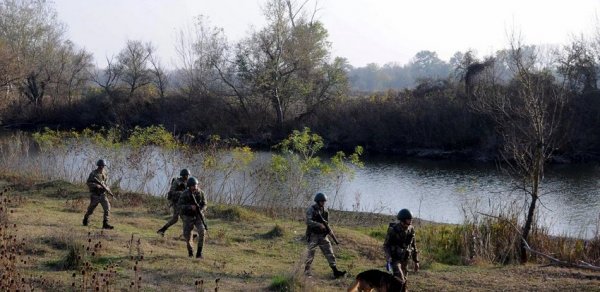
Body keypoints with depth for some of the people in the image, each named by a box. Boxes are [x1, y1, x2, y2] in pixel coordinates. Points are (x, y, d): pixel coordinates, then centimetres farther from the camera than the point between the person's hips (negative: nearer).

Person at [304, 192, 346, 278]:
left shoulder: (325, 211, 10)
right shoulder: (311, 210, -8)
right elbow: (308, 222, -20)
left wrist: (327, 228, -3)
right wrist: (319, 225, -29)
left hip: (322, 235, 5)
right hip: (313, 235, -5)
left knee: (329, 253, -2)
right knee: (310, 254, -1)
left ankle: (335, 271, -4)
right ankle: (307, 271, 14)